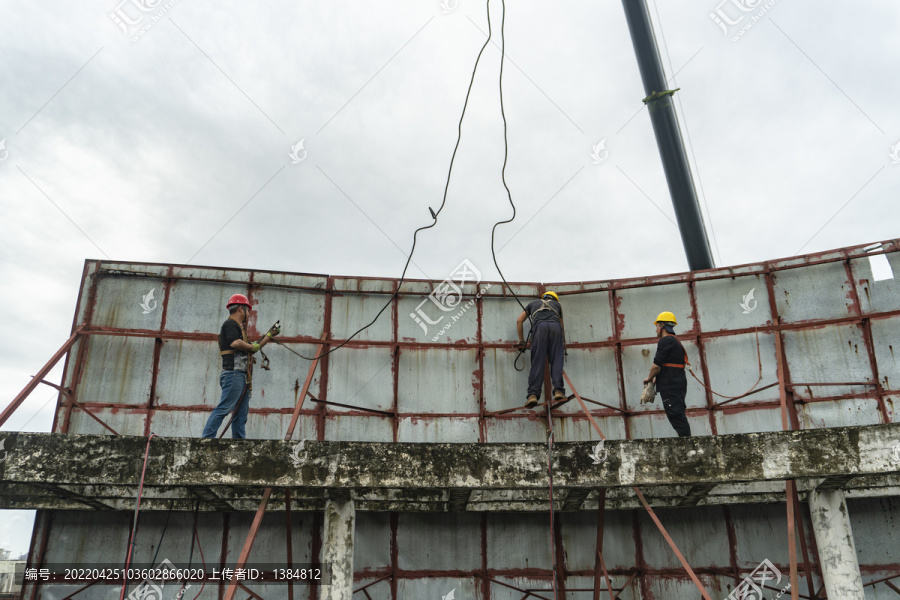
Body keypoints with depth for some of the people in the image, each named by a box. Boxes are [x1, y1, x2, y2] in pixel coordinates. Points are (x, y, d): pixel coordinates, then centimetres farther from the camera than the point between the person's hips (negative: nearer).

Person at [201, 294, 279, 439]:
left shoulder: (238, 327, 26)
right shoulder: (230, 324, -4)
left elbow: (254, 348, 33)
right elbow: (235, 343, -23)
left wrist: (269, 335, 34)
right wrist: (252, 347, -8)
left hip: (242, 377, 10)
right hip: (234, 374, -10)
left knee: (241, 413, 7)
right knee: (224, 408, -14)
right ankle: (207, 438, -15)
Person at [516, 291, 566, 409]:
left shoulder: (533, 303, 37)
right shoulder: (557, 304, 37)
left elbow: (519, 321, 31)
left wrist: (521, 341, 33)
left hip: (539, 326, -1)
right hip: (555, 326, 1)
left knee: (537, 362, -7)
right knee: (556, 360, 0)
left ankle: (533, 394, -20)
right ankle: (558, 390, -17)